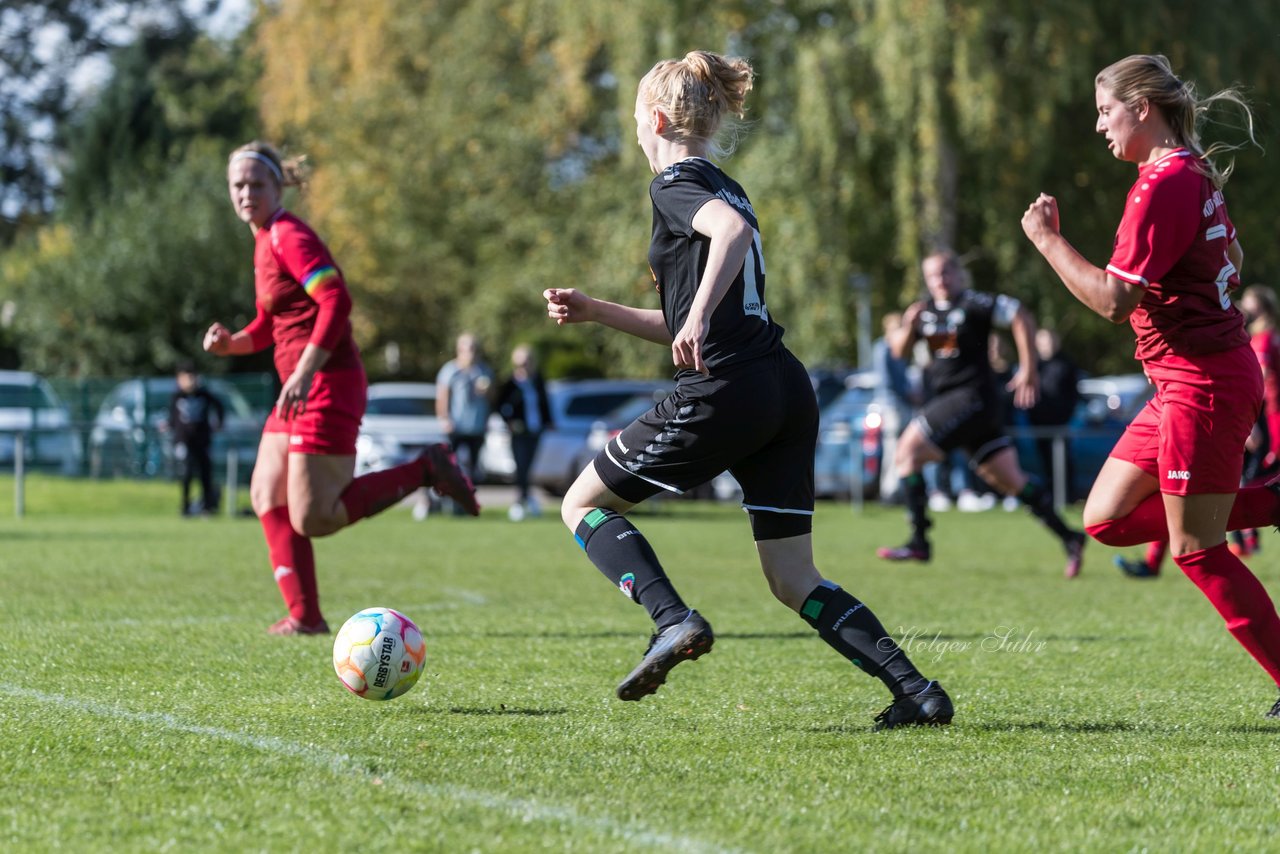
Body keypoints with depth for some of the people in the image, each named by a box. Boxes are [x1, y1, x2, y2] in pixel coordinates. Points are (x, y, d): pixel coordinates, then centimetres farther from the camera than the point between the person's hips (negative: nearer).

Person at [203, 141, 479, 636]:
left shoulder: (288, 237, -12)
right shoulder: (265, 241, 17)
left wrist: (304, 373, -28)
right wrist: (228, 343, 4)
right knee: (266, 496, 7)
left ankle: (426, 471, -3)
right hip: (300, 388, 10)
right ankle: (305, 615, 10)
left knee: (311, 518, -11)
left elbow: (337, 301, -24)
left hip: (326, 386, -10)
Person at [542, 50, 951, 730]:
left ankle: (674, 622, -13)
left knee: (582, 505, 8)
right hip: (787, 391, 8)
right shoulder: (723, 189, 25)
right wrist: (595, 311, 26)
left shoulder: (676, 185, -2)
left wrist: (697, 316, -33)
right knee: (794, 582, 9)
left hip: (723, 394, -8)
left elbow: (734, 231, -27)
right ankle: (917, 691, -5)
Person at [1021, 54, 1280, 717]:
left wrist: (1047, 240, -12)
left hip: (1202, 386, -10)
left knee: (1195, 551, -3)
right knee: (1106, 519, 10)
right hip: (1187, 384, 10)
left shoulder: (1164, 185, -18)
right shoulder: (1196, 174, 12)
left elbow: (1114, 300, -22)